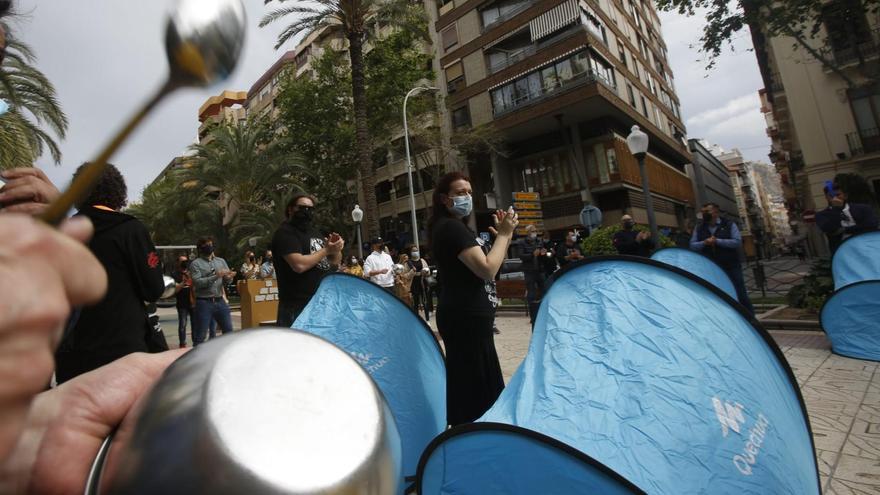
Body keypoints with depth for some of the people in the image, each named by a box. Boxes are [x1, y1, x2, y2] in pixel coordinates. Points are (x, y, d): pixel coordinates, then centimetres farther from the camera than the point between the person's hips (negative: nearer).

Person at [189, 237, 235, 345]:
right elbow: (197, 282, -14)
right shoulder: (196, 263, -2)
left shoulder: (221, 261, 11)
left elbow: (226, 280, 10)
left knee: (229, 331, 10)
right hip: (204, 302, -4)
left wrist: (229, 277, -13)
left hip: (220, 301, 4)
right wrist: (216, 276, -22)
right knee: (200, 336, 3)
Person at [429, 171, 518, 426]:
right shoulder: (450, 227, -14)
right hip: (466, 317, -11)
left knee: (467, 382, 18)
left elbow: (488, 264, 18)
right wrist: (504, 233, -10)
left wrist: (506, 234, 7)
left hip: (467, 315, 11)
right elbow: (487, 269, -23)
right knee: (478, 384, -3)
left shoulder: (456, 227, 18)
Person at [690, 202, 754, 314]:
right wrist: (704, 243, -17)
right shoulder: (699, 228, 6)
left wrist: (717, 241, -20)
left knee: (740, 293, 3)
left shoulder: (729, 225, -2)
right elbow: (692, 245, 2)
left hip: (731, 267, -3)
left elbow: (738, 242, -12)